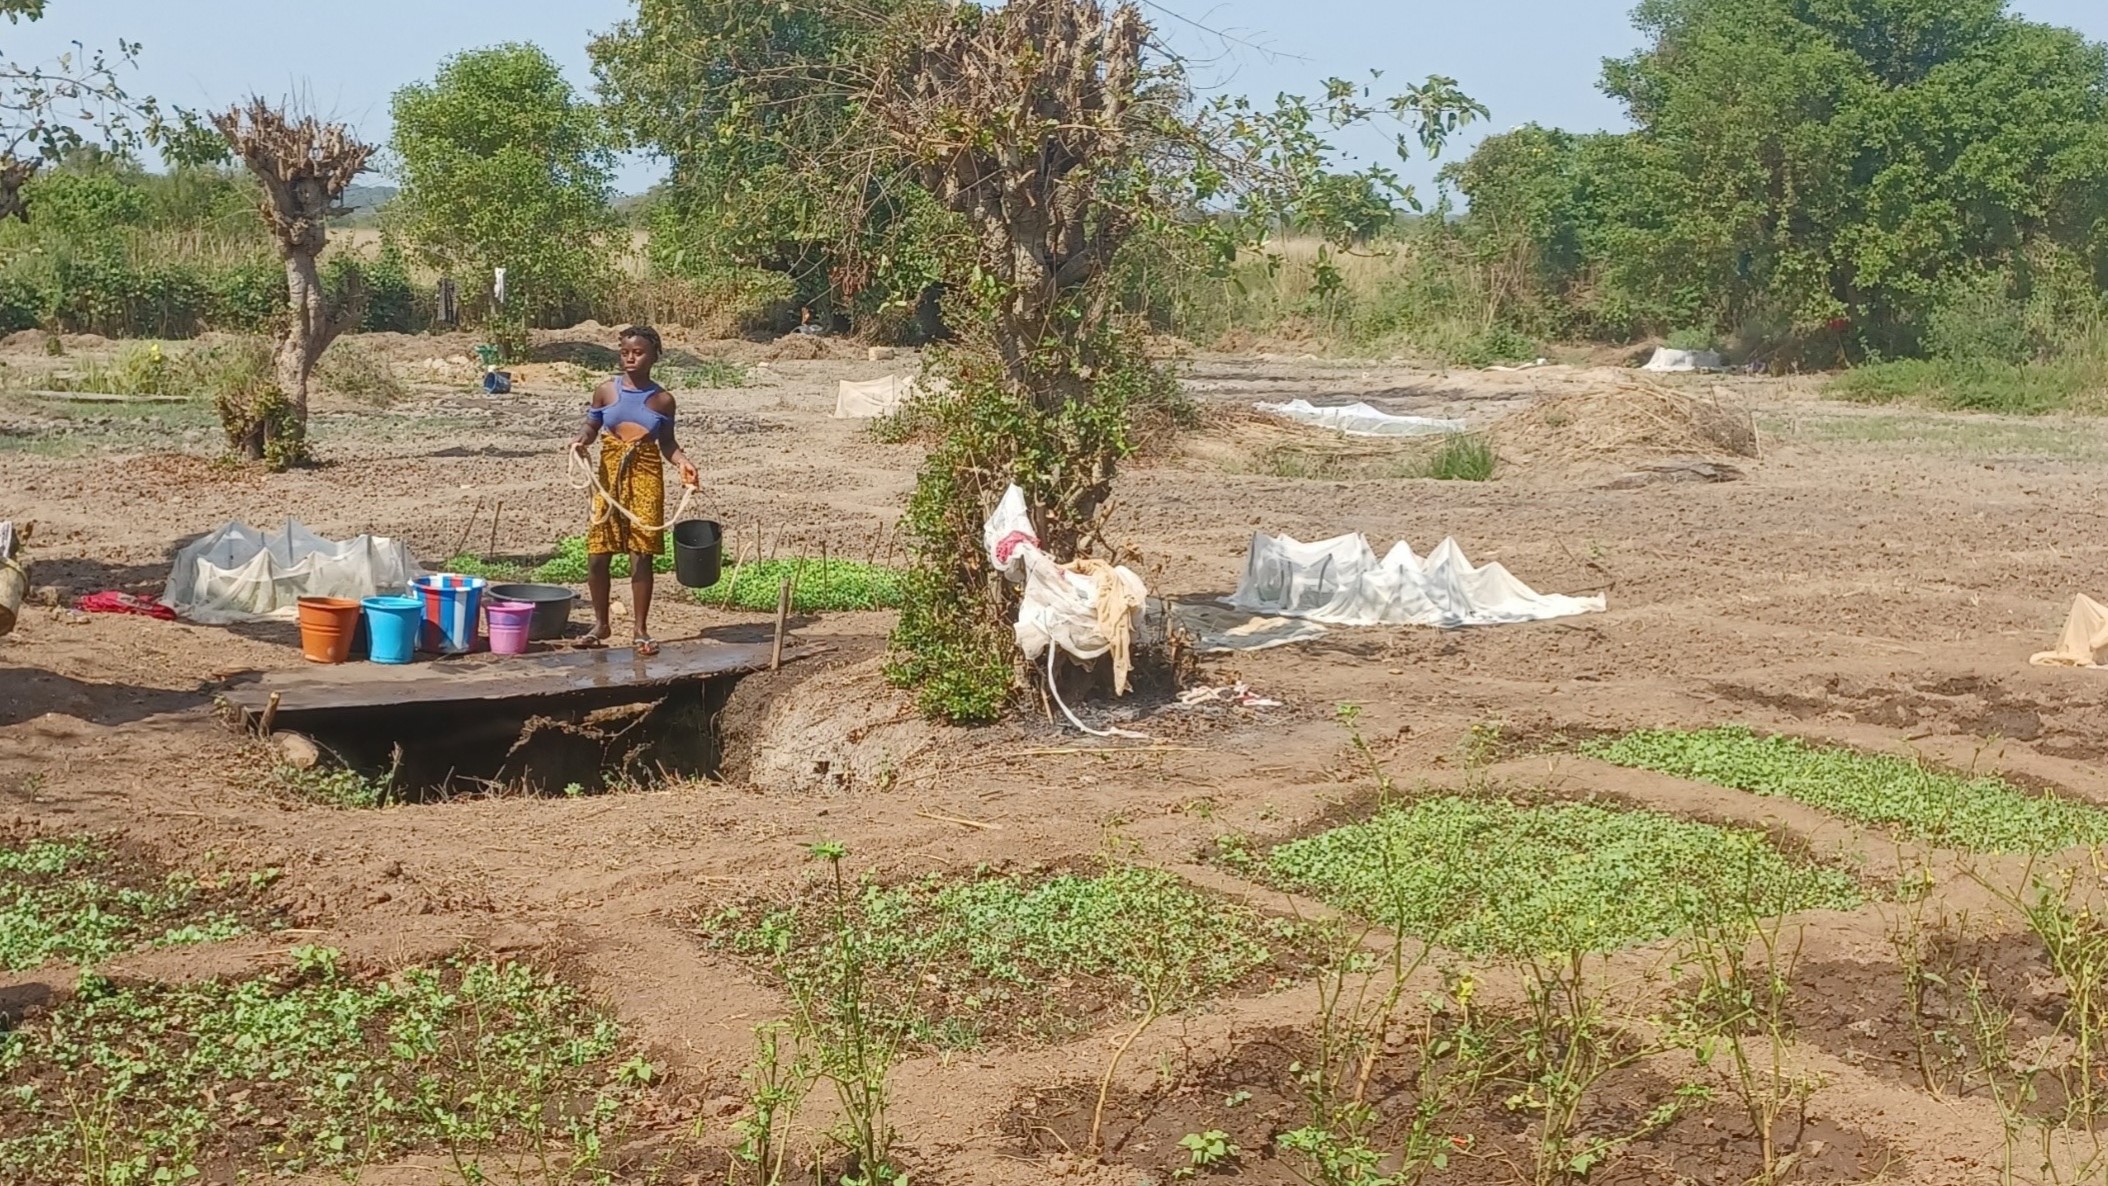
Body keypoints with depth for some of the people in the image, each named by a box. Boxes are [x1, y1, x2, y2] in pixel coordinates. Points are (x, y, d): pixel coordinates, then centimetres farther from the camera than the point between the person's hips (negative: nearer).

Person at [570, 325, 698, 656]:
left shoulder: (662, 399, 2)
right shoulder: (606, 391, 2)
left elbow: (667, 443, 9)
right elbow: (591, 428, 7)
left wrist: (683, 463, -9)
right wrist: (581, 441, -14)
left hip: (645, 477, -1)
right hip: (610, 475, 1)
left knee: (642, 556, -1)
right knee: (597, 554, 0)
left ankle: (641, 629, 9)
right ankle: (601, 623, 19)